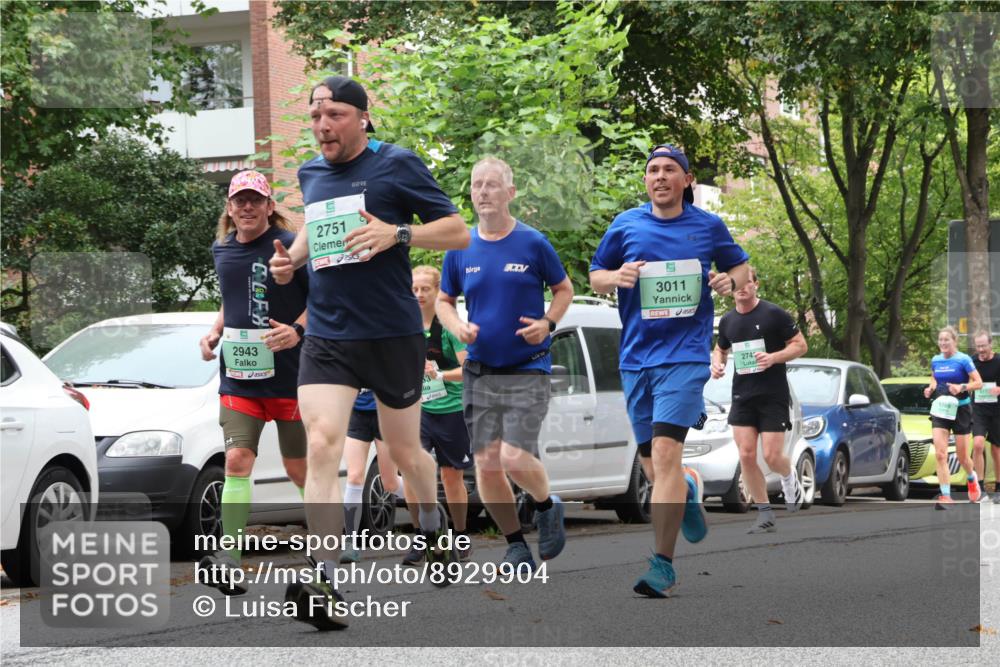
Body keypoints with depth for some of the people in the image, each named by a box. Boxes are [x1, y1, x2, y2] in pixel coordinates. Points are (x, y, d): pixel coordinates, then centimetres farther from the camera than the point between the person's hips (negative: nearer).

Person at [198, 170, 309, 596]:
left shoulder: (291, 246, -8)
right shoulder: (221, 250, 10)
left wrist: (298, 331, -22)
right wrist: (214, 333, 9)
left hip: (288, 375, -4)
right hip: (238, 376, 4)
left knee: (298, 469, 3)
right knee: (237, 459, -10)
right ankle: (229, 562, -18)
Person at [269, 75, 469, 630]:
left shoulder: (396, 164, -6)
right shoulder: (309, 174, 10)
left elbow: (459, 232, -5)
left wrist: (397, 234, -21)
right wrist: (291, 259, 9)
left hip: (392, 334, -3)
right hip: (326, 335, 3)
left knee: (404, 450, 13)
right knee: (321, 445, -17)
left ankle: (433, 526, 46)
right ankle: (325, 584, -23)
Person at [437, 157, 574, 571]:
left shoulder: (533, 244, -4)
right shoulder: (460, 249, 4)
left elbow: (563, 290, 8)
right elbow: (444, 301, 15)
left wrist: (548, 323, -11)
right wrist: (458, 328, -6)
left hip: (528, 370, -4)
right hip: (480, 373, 4)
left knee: (515, 458, -17)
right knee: (486, 464, -1)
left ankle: (547, 506, 16)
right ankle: (516, 546, 17)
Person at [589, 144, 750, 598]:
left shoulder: (708, 227, 4)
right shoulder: (625, 226, 7)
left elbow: (741, 268, 18)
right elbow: (595, 276, 15)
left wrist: (729, 281, -5)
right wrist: (616, 277, -7)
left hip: (685, 353, -3)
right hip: (636, 356, 4)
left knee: (664, 453, -19)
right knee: (652, 465, 9)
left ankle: (663, 564, -16)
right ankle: (690, 490, 46)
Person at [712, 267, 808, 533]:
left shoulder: (774, 314, -7)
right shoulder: (728, 321, 9)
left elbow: (800, 345, -4)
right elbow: (720, 349, 26)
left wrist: (773, 357, -21)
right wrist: (717, 363, 2)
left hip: (774, 396, -4)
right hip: (742, 397, 4)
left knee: (772, 456, -9)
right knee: (746, 456, -6)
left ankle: (789, 476, 29)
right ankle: (765, 515, 4)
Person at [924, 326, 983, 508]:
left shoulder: (963, 360, -9)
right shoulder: (935, 361, 5)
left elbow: (978, 383, -10)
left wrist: (962, 387, -26)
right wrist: (930, 389, 2)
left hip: (960, 410, -3)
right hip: (940, 410, 3)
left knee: (962, 455, 7)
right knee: (940, 454, -12)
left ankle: (972, 479, 42)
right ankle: (945, 497, -13)